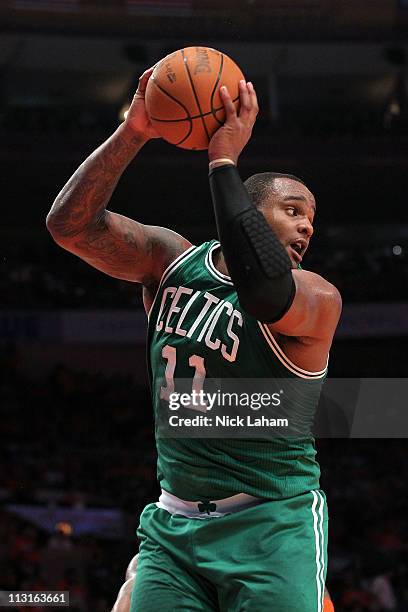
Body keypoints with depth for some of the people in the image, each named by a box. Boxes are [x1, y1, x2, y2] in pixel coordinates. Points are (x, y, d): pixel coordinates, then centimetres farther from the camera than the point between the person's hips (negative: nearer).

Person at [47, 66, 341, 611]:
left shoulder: (318, 299, -9)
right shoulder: (173, 260, 6)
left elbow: (264, 290, -33)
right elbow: (71, 225, -5)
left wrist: (224, 161, -27)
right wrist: (133, 132, -17)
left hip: (272, 527, -4)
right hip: (174, 526, 4)